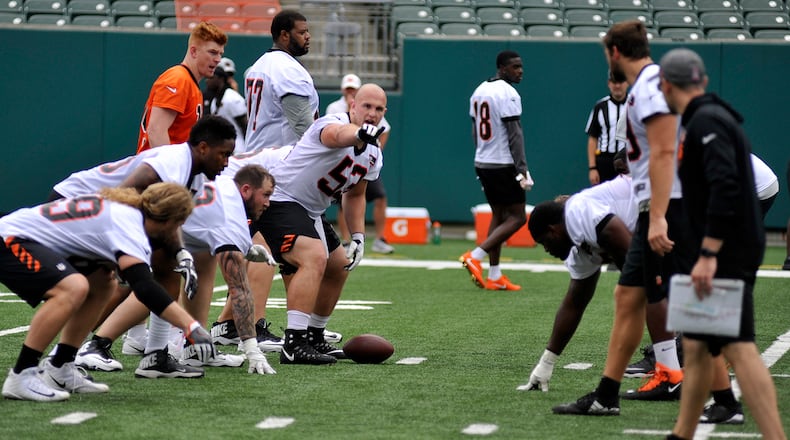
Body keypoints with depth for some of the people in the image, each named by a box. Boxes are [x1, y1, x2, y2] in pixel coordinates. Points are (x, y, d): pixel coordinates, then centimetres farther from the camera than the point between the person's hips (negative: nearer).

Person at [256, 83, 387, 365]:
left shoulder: (373, 154, 8)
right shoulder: (333, 123, -22)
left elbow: (354, 195, 21)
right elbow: (338, 135, -48)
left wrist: (358, 236, 9)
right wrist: (358, 134, -71)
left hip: (310, 212, 11)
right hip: (280, 200, -11)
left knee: (339, 266, 19)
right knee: (314, 257, -29)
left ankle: (314, 338, 33)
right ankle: (294, 345, -32)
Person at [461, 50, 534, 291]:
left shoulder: (479, 91, 12)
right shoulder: (507, 94, -15)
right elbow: (515, 135, -18)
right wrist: (522, 170, -18)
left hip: (483, 163, 9)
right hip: (503, 164, -9)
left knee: (498, 215, 15)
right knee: (517, 217, -1)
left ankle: (495, 276, 12)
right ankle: (475, 256, -11)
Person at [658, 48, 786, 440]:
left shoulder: (706, 121, -13)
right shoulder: (707, 118, 18)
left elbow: (724, 186, -24)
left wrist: (708, 255, -27)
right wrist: (705, 255, 22)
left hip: (726, 255, -10)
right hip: (723, 255, 10)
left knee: (738, 349, -15)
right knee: (695, 346, 15)